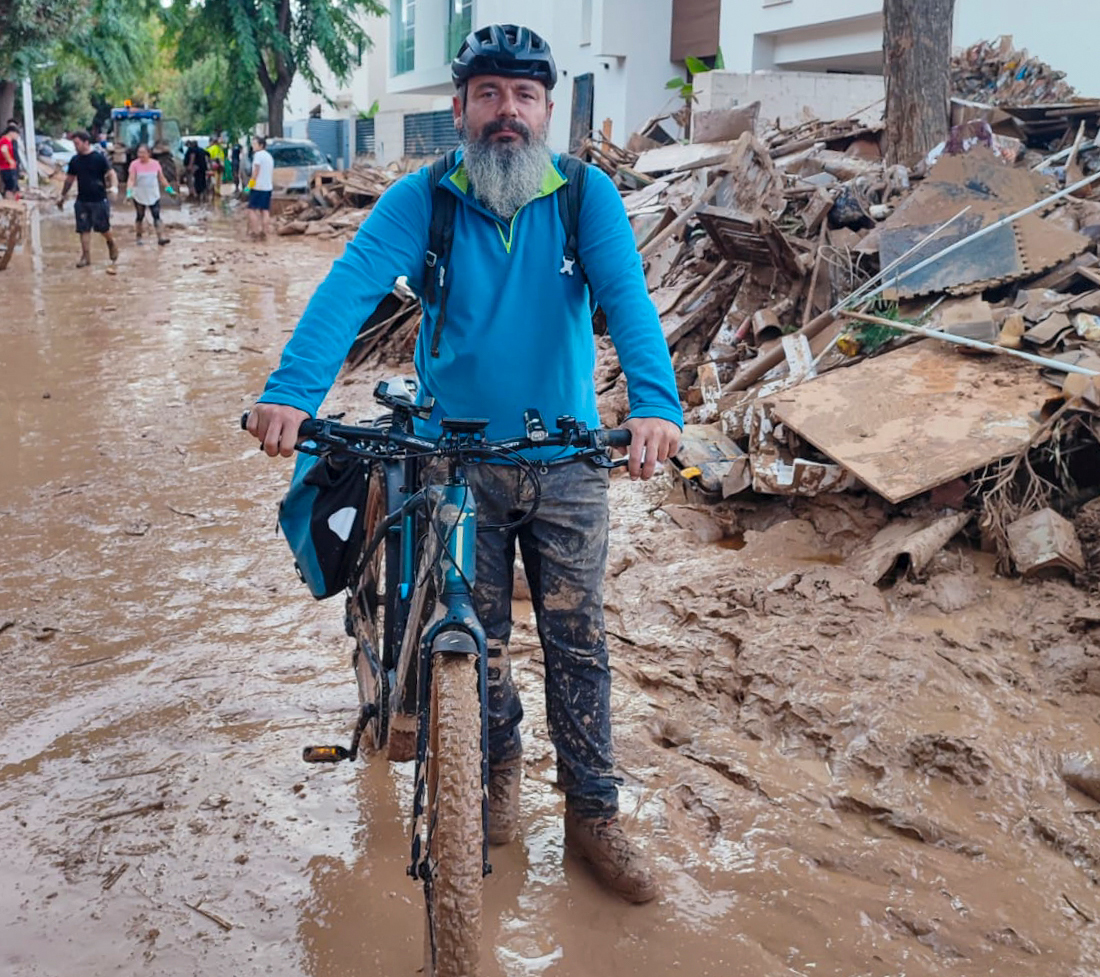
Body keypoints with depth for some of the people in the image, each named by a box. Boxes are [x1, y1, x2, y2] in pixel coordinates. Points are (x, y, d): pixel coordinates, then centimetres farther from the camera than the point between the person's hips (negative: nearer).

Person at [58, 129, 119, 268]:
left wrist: (114, 186, -29)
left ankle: (111, 244, 32)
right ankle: (86, 256, 7)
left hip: (99, 200, -4)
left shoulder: (99, 158, -6)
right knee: (84, 230, 2)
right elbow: (69, 179, 17)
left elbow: (111, 174, -9)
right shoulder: (74, 161, 8)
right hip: (82, 201, 4)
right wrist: (62, 197, 19)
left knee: (103, 228, 3)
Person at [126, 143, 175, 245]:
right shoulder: (135, 164, -9)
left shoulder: (155, 164, 0)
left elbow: (161, 178, 11)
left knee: (156, 216, -8)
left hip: (154, 195, 2)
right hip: (139, 196, -1)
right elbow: (131, 179, -16)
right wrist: (129, 192, -29)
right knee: (140, 216, 9)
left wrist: (169, 188, 10)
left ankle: (161, 237, -13)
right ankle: (139, 237, 23)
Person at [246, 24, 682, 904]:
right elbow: (351, 287, -21)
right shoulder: (422, 200, -6)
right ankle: (500, 765, 39)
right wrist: (292, 390, -38)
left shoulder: (586, 196, -6)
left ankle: (594, 814, 21)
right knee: (478, 636, 13)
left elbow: (627, 296, -21)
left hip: (566, 461, 0)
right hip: (457, 459, 1)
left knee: (577, 642, 6)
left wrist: (655, 402, -39)